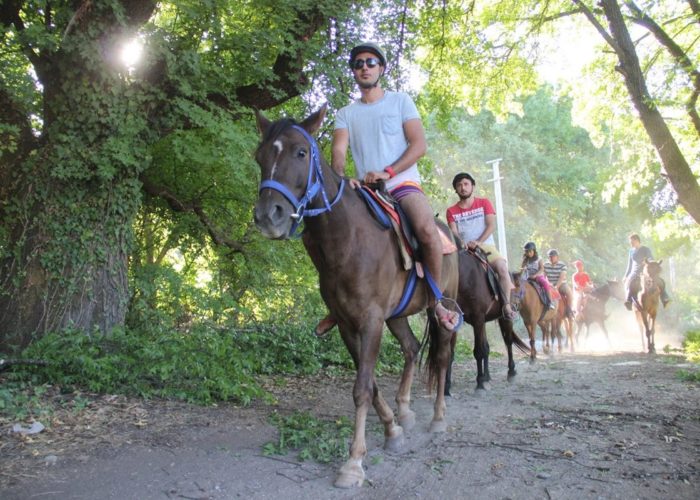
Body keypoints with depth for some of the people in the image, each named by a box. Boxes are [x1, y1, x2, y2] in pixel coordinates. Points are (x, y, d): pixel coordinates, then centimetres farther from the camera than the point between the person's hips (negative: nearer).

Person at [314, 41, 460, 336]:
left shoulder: (400, 101, 8)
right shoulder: (345, 114, 14)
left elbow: (419, 145, -2)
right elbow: (338, 151, -1)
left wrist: (387, 172, -18)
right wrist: (341, 178, -24)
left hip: (404, 183, -3)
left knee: (427, 228, -34)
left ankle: (437, 301, -14)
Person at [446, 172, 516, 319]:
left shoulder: (484, 203, 8)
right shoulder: (451, 211, 9)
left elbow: (491, 226, -3)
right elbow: (454, 233, -1)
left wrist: (478, 242, -19)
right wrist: (462, 244, -23)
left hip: (486, 245, -1)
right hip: (464, 250, 1)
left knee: (502, 267, -29)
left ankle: (507, 305, -26)